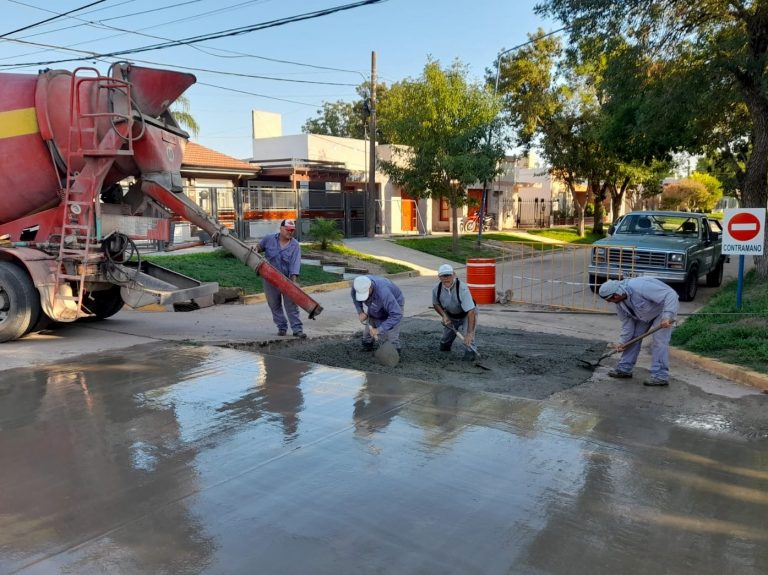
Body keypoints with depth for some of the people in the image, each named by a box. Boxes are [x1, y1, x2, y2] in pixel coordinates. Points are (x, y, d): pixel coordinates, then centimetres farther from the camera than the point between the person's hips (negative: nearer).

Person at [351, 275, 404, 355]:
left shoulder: (383, 292, -46)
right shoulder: (358, 284, -29)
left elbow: (396, 315, -45)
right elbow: (354, 295, -2)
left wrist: (379, 329, -45)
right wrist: (360, 312, -13)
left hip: (394, 305, -6)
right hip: (375, 307, 6)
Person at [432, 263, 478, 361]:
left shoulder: (462, 288, -38)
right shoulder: (437, 289, -20)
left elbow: (471, 312, -42)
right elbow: (435, 304, 2)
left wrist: (469, 333, -46)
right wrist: (444, 315, -16)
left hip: (466, 315, -5)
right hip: (450, 316, 5)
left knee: (468, 334, -29)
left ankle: (471, 351, -7)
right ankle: (444, 346, 47)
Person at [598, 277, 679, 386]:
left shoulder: (640, 287, -40)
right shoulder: (619, 302, -13)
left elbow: (670, 294, -39)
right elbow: (627, 321, -4)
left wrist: (667, 316, -47)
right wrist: (623, 341, -9)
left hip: (663, 309, -8)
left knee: (658, 340, -17)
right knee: (633, 337, 5)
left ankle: (660, 376, -14)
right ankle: (624, 368, 14)